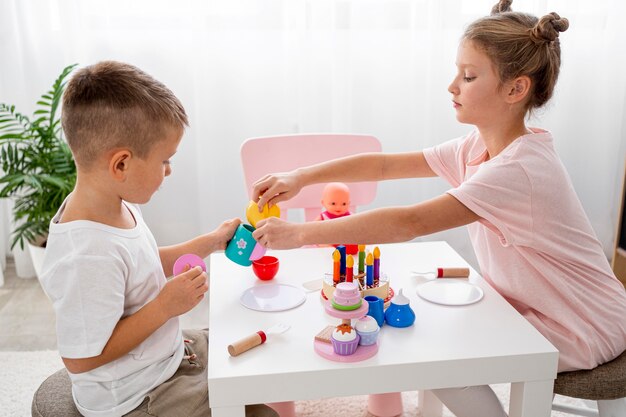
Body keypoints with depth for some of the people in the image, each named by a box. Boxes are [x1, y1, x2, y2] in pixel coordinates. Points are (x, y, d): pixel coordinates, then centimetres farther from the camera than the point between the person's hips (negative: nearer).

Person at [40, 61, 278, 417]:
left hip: (168, 354, 9)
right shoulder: (87, 256, -35)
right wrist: (165, 306, -28)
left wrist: (211, 242, 7)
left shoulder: (117, 206, -6)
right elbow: (81, 359, -29)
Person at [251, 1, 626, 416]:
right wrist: (301, 176, -16)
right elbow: (385, 164, -5)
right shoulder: (477, 147, -4)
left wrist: (300, 233, -34)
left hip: (582, 332, -7)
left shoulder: (519, 170, -32)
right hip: (529, 305, 8)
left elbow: (408, 223, -37)